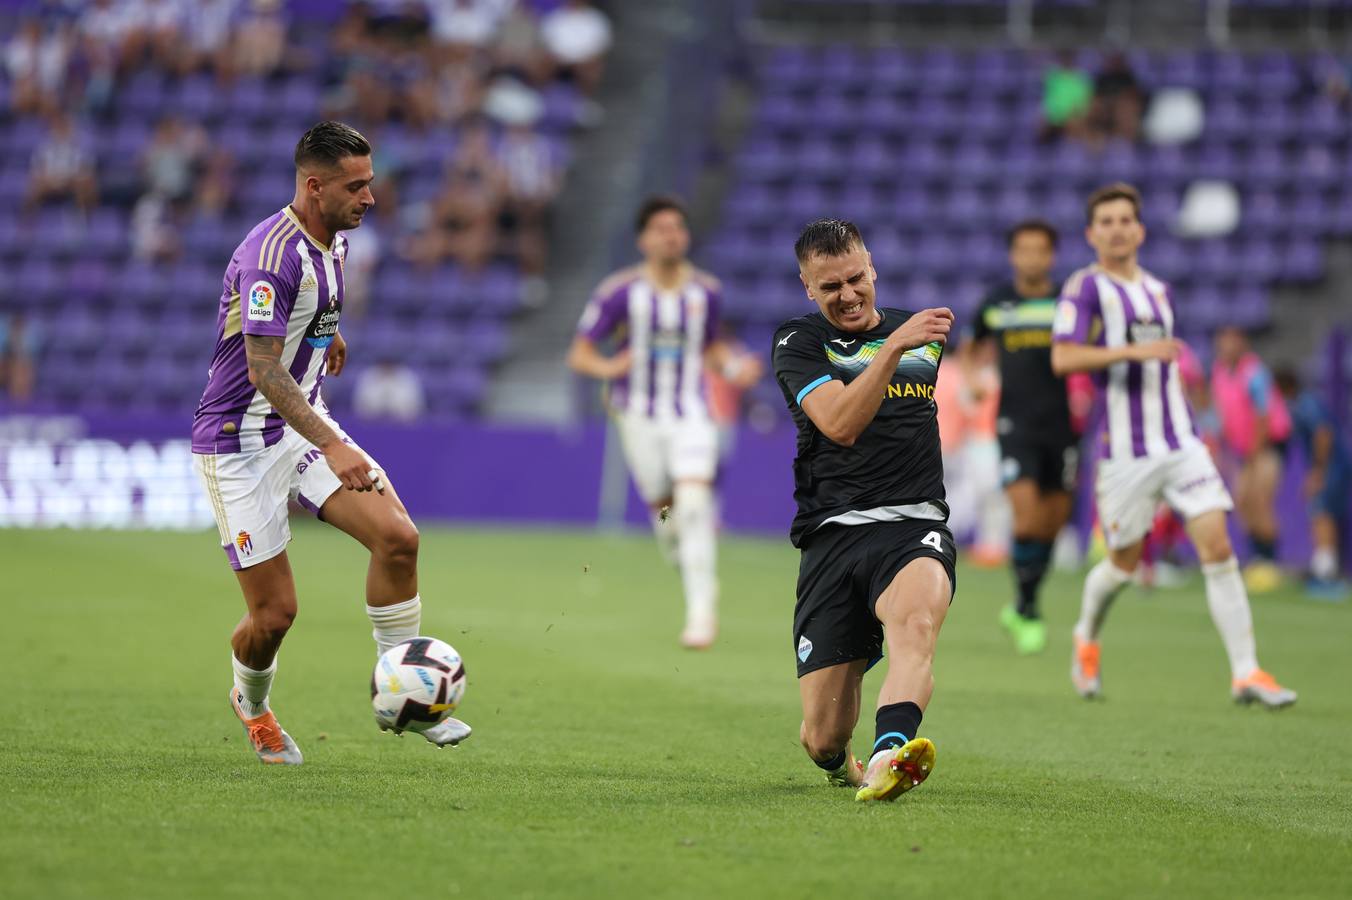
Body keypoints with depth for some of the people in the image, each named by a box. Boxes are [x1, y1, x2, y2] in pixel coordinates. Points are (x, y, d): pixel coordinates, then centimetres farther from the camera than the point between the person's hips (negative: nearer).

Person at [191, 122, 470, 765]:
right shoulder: (270, 253, -25)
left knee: (397, 536, -14)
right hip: (240, 442, -8)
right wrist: (332, 446, -36)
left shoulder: (333, 238, 3)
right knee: (274, 613, -5)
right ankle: (251, 704, 28)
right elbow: (264, 370, -30)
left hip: (305, 426, 8)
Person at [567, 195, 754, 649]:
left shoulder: (707, 291, 2)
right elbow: (579, 355, -4)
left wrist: (731, 365, -1)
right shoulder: (620, 292, -7)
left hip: (692, 414, 0)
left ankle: (701, 610, -17)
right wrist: (609, 367, -24)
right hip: (640, 417, 0)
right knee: (663, 509, 4)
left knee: (693, 502, -19)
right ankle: (700, 584, 34)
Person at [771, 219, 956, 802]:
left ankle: (889, 754, -60)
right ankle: (838, 764, 34)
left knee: (917, 619, -37)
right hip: (833, 533, -1)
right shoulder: (799, 342, 6)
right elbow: (841, 424, -15)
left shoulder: (928, 333, 18)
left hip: (916, 526, 1)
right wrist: (894, 347, -23)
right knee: (823, 738, -4)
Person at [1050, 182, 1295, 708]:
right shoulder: (1085, 288, -5)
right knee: (1123, 564, 5)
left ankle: (1245, 672, -9)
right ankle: (1087, 640, 36)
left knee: (1218, 548, -9)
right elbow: (1063, 358, -19)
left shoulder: (1158, 290, 16)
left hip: (1180, 443, 5)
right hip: (1125, 450, -5)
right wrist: (1132, 351, -27)